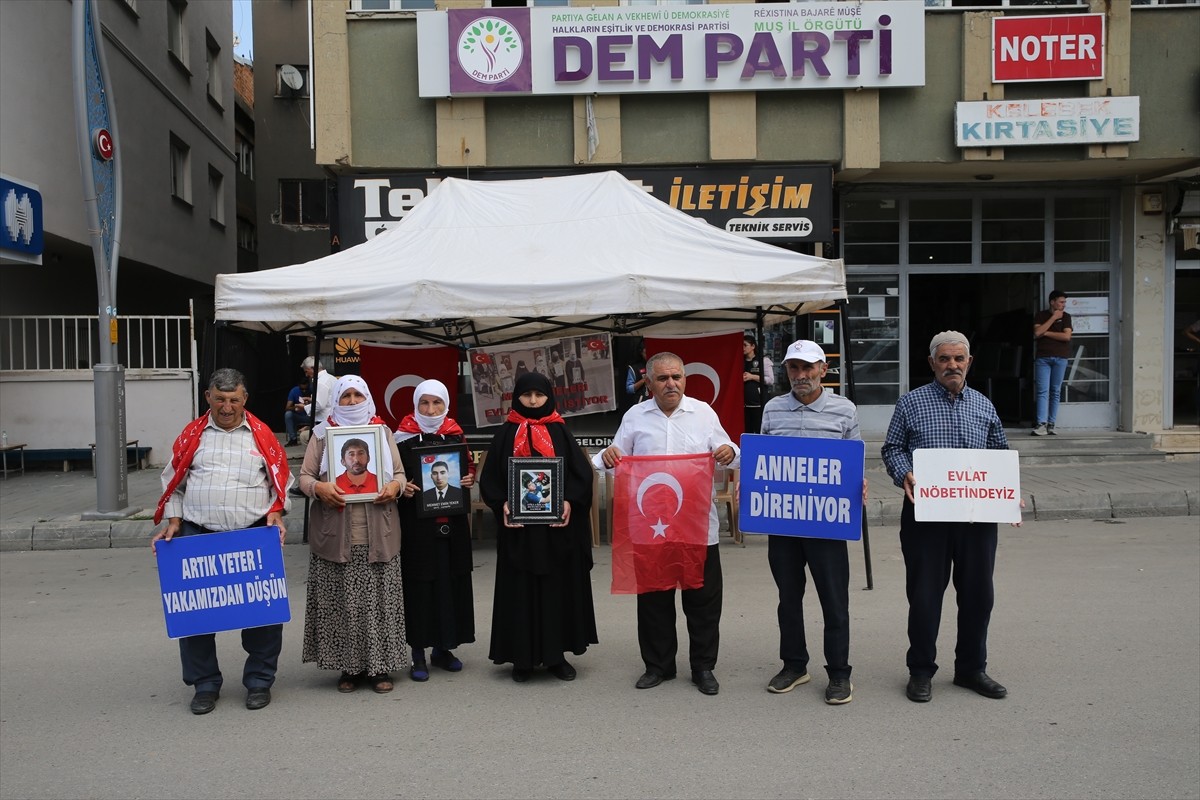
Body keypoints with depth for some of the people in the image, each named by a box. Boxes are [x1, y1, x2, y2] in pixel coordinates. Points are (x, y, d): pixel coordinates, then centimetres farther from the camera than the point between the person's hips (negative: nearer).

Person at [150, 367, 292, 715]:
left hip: (254, 534, -1)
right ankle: (204, 684, 20)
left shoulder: (262, 435, 6)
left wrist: (274, 514, -4)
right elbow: (174, 484, 13)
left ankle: (259, 681, 19)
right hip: (198, 534, 1)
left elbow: (280, 481, 11)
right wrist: (173, 524, 3)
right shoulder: (192, 434, 8)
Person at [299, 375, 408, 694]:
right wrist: (318, 488, -16)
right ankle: (348, 666, 13)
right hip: (335, 533, -1)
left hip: (377, 534, 1)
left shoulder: (382, 430, 13)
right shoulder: (323, 433, 9)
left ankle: (379, 666, 12)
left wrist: (394, 486, -8)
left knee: (378, 600, 2)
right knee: (340, 602, 0)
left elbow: (399, 473, 13)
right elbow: (304, 476, 5)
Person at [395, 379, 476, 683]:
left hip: (452, 521, 4)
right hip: (417, 522, -4)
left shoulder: (456, 435, 8)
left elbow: (470, 467, 16)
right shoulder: (404, 437, -2)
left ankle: (443, 647, 22)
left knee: (452, 580, 7)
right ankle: (418, 654, 11)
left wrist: (469, 478, -4)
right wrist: (402, 487, -18)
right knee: (419, 583, 0)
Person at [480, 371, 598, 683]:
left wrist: (569, 502, -13)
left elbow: (582, 473, 2)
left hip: (557, 523, 1)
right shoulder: (506, 435, 5)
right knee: (521, 590, 3)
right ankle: (522, 657, 12)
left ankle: (556, 654, 16)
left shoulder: (560, 432, 6)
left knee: (559, 586, 5)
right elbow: (490, 478, 3)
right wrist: (502, 503, -13)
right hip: (519, 525, 0)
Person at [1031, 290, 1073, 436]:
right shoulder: (1040, 315, 7)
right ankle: (1041, 424, -13)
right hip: (1042, 357, -1)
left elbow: (1067, 336, -6)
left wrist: (1046, 333, -6)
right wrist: (1053, 318, -8)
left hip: (1060, 358, 1)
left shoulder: (1066, 317, 8)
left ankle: (1051, 424, 5)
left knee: (1055, 392, 3)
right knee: (1043, 391, -8)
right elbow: (1037, 333, -9)